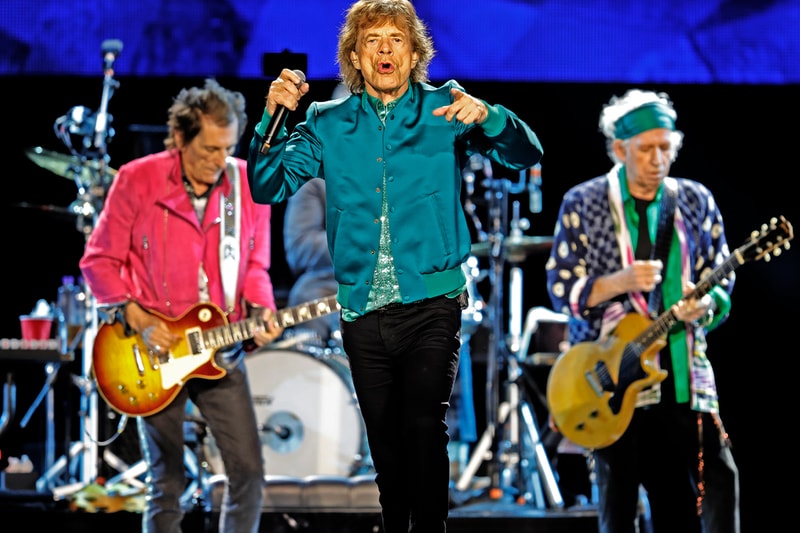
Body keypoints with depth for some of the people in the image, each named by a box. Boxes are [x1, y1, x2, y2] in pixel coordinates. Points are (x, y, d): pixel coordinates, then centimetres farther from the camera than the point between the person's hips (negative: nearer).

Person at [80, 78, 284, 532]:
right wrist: (138, 321, -13)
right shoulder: (137, 180, -9)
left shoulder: (248, 184, 0)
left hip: (222, 351, 3)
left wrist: (262, 311, -10)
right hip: (155, 352, -3)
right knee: (167, 480, 3)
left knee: (249, 469, -2)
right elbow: (100, 260, -3)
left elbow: (255, 264, 9)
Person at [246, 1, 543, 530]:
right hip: (362, 310, 3)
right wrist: (273, 119, -11)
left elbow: (527, 154, -3)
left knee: (424, 427, -18)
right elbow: (268, 187, 5)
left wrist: (487, 117, -24)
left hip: (431, 304, -3)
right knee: (385, 441, 10)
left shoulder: (443, 110, 3)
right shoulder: (328, 124, 9)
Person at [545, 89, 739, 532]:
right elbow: (561, 290, -1)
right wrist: (620, 282, -17)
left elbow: (722, 284, 12)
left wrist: (705, 305, -11)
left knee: (719, 478, -8)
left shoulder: (696, 202, 10)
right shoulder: (582, 204, 1)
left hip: (684, 375, 3)